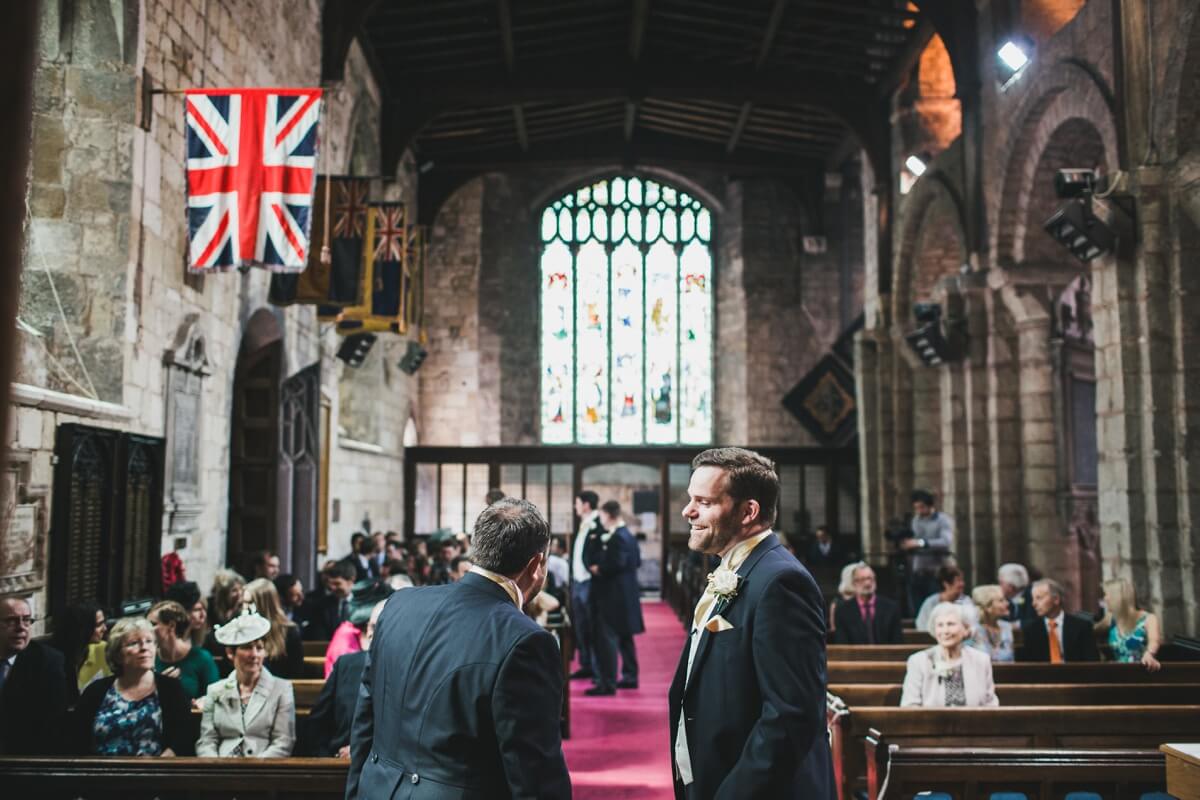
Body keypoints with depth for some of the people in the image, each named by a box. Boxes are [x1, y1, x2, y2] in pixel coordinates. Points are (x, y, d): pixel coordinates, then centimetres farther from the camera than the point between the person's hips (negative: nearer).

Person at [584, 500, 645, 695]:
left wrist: (597, 569, -10)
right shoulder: (628, 536, 12)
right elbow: (637, 561, 17)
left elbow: (615, 564, -28)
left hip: (612, 596, -10)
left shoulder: (617, 538, -19)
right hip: (626, 594, 10)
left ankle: (607, 684, -7)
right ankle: (630, 677, 27)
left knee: (605, 639, -7)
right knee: (624, 637, 19)